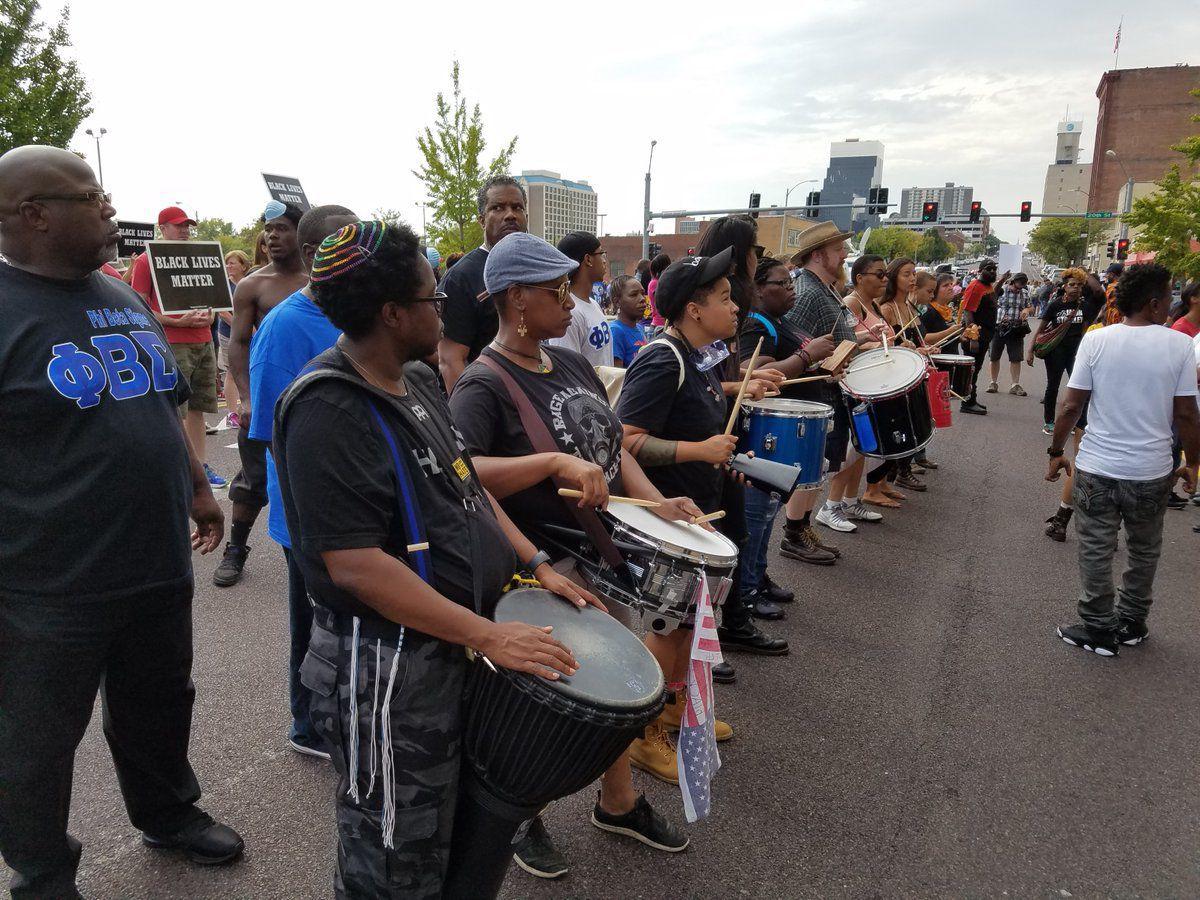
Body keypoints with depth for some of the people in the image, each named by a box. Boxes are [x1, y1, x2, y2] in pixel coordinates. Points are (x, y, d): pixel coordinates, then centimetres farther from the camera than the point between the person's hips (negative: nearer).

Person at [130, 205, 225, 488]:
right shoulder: (146, 260, -1)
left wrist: (208, 316, 3)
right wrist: (178, 322, -17)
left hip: (204, 342, 6)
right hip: (172, 344, -6)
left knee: (197, 408, 10)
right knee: (172, 413, -5)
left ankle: (200, 465, 17)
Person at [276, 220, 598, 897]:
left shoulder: (418, 378, 6)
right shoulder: (326, 415, -23)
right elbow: (355, 565, -27)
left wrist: (536, 564, 6)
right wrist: (489, 636, -26)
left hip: (458, 641, 9)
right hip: (388, 670, -9)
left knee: (463, 825, 28)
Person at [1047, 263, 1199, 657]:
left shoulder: (1095, 340, -8)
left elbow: (1071, 405, -8)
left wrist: (1056, 451, 4)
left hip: (1097, 468, -1)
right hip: (1152, 471, 1)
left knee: (1096, 552, 10)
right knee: (1144, 551, 20)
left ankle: (1100, 631, 19)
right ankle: (1132, 625, 33)